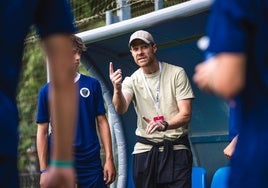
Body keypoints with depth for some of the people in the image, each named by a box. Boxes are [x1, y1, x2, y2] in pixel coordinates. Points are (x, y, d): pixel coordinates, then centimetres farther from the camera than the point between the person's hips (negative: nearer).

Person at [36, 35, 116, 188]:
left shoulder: (92, 85, 5)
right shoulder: (47, 91, 3)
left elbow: (102, 122, 5)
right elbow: (42, 132, 4)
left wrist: (109, 159, -3)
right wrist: (44, 170, -2)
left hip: (91, 162, 0)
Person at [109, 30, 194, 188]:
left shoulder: (177, 73, -2)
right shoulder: (132, 80, 4)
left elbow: (186, 114, -8)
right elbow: (121, 109, -17)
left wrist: (164, 125, -28)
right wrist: (117, 89, -39)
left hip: (176, 150, -2)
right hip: (145, 150, 2)